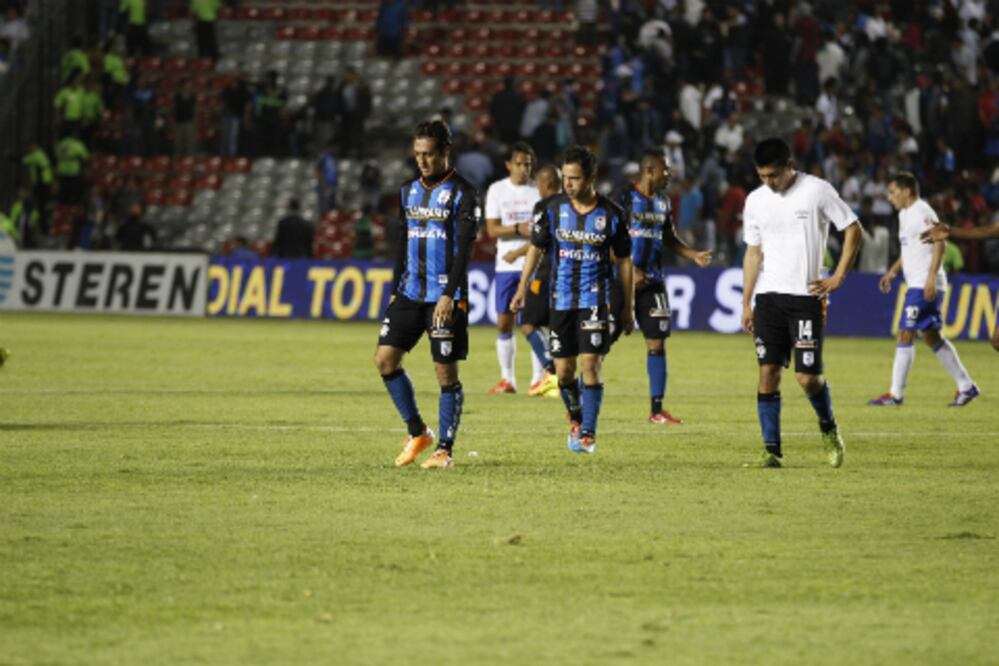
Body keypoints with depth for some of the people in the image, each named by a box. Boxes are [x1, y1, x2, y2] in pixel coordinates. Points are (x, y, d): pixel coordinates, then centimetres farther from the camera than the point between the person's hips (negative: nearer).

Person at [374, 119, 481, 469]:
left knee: (446, 371, -4)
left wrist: (449, 296, -21)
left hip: (445, 298, -6)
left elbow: (463, 249, -13)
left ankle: (445, 449, 4)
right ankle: (417, 433, 11)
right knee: (385, 358, -2)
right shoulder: (409, 190, 13)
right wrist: (395, 290, 16)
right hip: (410, 293, 6)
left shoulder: (462, 194, -7)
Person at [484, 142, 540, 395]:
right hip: (506, 267, 2)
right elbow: (492, 230, -1)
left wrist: (518, 252, -12)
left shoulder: (540, 190, 2)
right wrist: (519, 229, -17)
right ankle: (507, 378, 10)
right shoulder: (497, 190, 6)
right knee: (504, 322, 1)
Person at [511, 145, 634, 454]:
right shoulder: (554, 207, 0)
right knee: (563, 370, 5)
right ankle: (576, 420, 30)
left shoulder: (611, 214, -4)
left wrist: (629, 307, 7)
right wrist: (522, 287, 4)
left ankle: (588, 434, -8)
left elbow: (624, 260, 5)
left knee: (589, 364, -13)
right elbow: (536, 247, 10)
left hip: (595, 298, -3)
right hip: (562, 298, 3)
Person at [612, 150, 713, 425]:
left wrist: (693, 255, 7)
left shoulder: (663, 201, 12)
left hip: (652, 282, 6)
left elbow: (669, 238, 23)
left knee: (657, 344, 2)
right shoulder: (625, 197, -9)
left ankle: (657, 409, 7)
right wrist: (629, 270, -18)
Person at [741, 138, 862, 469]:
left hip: (806, 296, -4)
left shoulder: (817, 190, -4)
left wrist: (838, 277, -6)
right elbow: (753, 253, 14)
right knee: (768, 372, -3)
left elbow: (853, 230, 0)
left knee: (808, 376, -9)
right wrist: (746, 302, 9)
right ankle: (772, 451, 2)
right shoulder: (756, 200, 9)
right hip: (769, 296, 4)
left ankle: (829, 429, 20)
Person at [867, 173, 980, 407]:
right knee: (931, 336, 12)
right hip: (918, 283, 10)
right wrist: (893, 271, 22)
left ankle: (896, 394, -6)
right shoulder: (905, 214, 17)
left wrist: (931, 277, -25)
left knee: (904, 334, -9)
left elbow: (939, 243, -20)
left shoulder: (922, 212, -13)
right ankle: (966, 386, 16)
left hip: (925, 285, -10)